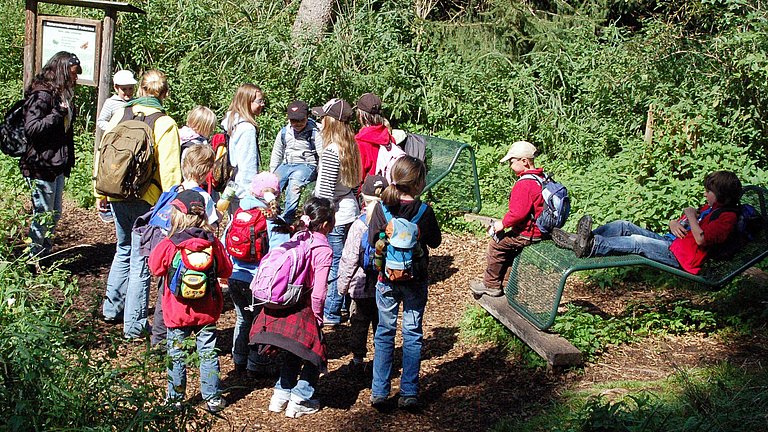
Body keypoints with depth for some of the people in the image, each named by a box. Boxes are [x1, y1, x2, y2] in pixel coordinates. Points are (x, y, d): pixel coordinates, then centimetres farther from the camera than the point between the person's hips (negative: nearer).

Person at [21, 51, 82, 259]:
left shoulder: (63, 95, 15)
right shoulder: (42, 95, -14)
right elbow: (31, 129, -22)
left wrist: (68, 161, 12)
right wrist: (58, 113, -23)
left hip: (57, 165, 9)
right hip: (41, 166, -9)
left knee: (54, 215, 15)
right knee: (43, 215, -3)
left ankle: (45, 257, 26)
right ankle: (34, 260, 7)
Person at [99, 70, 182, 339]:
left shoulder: (120, 115, 2)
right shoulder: (165, 124, -11)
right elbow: (169, 170, -14)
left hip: (117, 196, 5)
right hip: (146, 200, -5)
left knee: (123, 251, 24)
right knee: (140, 260, 3)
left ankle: (112, 309, 32)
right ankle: (134, 324, 9)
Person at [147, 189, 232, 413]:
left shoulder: (169, 245, -17)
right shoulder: (213, 243, -10)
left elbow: (155, 267, -1)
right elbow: (226, 270, 1)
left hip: (177, 312, -2)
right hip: (207, 312, 2)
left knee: (176, 355, 13)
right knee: (208, 353, 12)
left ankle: (175, 397, 22)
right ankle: (213, 398, 17)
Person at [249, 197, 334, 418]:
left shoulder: (297, 238, 4)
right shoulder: (324, 250, -14)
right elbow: (318, 292, -17)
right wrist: (317, 317, -4)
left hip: (281, 306, 7)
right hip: (302, 310, -7)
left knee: (292, 353, 24)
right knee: (314, 355, 11)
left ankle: (281, 394, 27)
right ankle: (298, 400, 11)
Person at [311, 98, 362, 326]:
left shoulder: (331, 152, -21)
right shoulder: (350, 146, 5)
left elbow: (325, 191, -20)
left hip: (335, 216, -9)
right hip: (350, 211, 9)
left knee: (333, 265, 1)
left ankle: (331, 314, 11)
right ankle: (344, 305, 30)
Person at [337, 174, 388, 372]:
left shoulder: (359, 225, -15)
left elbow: (349, 259, -11)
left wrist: (342, 284, 1)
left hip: (362, 286, -2)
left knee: (359, 322, 12)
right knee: (382, 323, 14)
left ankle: (358, 358, 18)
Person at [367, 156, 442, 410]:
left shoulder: (381, 208, -12)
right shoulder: (424, 211, -15)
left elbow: (371, 241, -4)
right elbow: (435, 241, -2)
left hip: (386, 279, 1)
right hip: (416, 281, -1)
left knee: (384, 332, 13)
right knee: (412, 334, 9)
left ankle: (379, 391, 14)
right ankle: (409, 393, 10)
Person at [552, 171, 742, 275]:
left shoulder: (727, 217, -8)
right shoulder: (709, 207, 22)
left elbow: (701, 238, -23)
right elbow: (674, 223, 25)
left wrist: (691, 216, -10)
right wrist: (674, 224, 2)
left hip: (682, 257, -9)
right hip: (669, 242, 9)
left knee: (637, 242, -30)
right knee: (623, 226, -4)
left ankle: (591, 246, -40)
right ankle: (583, 239, -16)